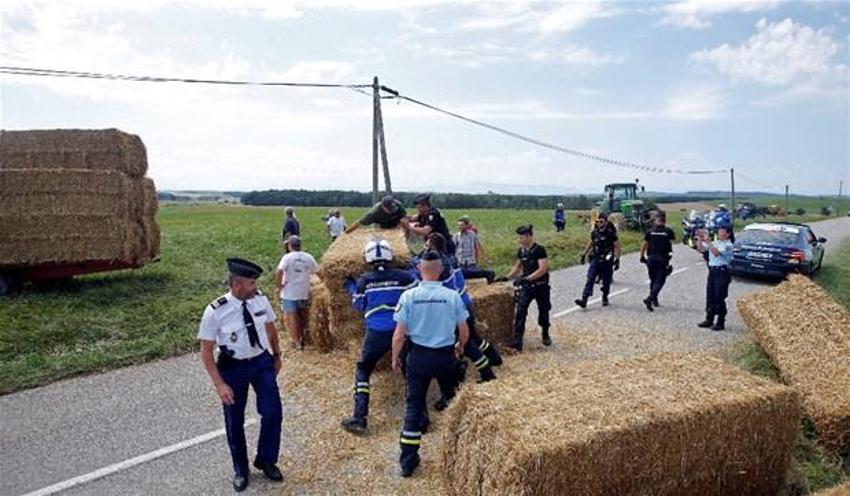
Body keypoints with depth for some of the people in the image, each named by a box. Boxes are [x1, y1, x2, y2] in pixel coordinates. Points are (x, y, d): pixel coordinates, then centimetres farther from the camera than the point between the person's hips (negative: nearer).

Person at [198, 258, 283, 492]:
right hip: (233, 367, -2)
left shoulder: (260, 299, -11)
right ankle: (240, 469, 38)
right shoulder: (215, 312, -22)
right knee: (234, 422, 13)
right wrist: (220, 384, -17)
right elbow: (206, 352, -14)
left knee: (273, 413, 1)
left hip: (262, 362, 3)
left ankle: (266, 460, 29)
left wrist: (276, 356, 15)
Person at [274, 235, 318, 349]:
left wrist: (278, 285, -13)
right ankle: (301, 338, 31)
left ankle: (297, 342, 7)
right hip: (304, 292, 5)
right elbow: (317, 271, 7)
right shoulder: (309, 257, 2)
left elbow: (279, 272, -25)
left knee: (291, 317, 5)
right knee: (302, 316, 20)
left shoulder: (287, 257, -12)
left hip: (289, 292, -5)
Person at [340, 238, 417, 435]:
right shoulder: (403, 277, -5)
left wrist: (351, 287, 24)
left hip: (376, 334, -1)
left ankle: (359, 419, 7)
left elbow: (359, 305, 7)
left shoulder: (364, 280, -4)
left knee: (363, 372, 14)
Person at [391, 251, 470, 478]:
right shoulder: (453, 296, -11)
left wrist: (395, 357, 6)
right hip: (446, 356, 1)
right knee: (453, 401, 23)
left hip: (418, 355, 0)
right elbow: (464, 332, -2)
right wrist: (460, 347, 19)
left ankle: (408, 460, 13)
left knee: (413, 405, 10)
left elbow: (399, 334, -11)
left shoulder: (409, 296, -13)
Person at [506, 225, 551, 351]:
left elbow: (543, 269, -23)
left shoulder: (539, 250, -16)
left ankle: (545, 334, 37)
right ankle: (517, 340, -13)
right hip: (526, 286, 4)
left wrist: (527, 278, -30)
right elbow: (517, 266, 18)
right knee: (520, 310, -10)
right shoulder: (521, 251, 3)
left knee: (543, 311, 12)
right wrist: (507, 277, 7)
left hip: (541, 285, -4)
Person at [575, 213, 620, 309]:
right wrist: (584, 254, 19)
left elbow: (617, 247, -8)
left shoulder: (611, 233, -11)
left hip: (607, 261, -3)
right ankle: (584, 299, -13)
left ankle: (605, 298, 30)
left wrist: (617, 260, -13)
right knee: (590, 279, -7)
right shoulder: (594, 232, 3)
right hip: (595, 259, 3)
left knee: (606, 281, 9)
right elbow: (590, 243, 18)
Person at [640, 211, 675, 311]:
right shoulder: (668, 231, -4)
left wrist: (642, 256, 11)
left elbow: (644, 244, 1)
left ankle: (654, 299, 26)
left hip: (651, 258, 3)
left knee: (653, 279, 16)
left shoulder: (650, 231, -1)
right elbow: (673, 239, 16)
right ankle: (650, 298, -18)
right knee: (660, 280, 0)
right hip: (662, 258, -3)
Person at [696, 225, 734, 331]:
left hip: (722, 271, -7)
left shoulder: (728, 245, -7)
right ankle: (709, 319, 19)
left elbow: (716, 253, -21)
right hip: (712, 270, 7)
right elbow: (701, 248, 6)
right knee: (710, 297, 10)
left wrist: (708, 241, -22)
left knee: (719, 298, -3)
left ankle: (720, 323, 5)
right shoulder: (714, 243, 13)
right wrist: (700, 238, -6)